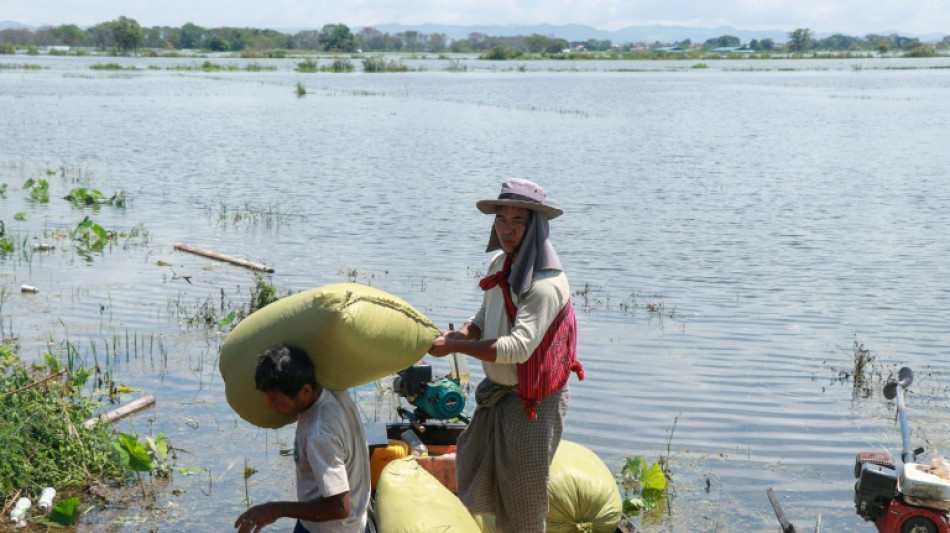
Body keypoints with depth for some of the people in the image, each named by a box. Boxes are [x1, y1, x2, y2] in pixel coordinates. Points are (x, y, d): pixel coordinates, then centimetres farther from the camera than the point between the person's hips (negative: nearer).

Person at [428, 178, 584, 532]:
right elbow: (485, 317, 15)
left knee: (522, 502, 4)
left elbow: (518, 347, -31)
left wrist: (454, 347, -27)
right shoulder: (500, 264, 3)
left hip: (533, 400, -9)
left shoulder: (545, 283, -25)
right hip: (498, 392, 9)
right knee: (472, 469, 21)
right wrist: (462, 334, -7)